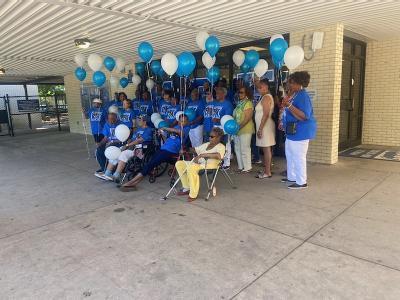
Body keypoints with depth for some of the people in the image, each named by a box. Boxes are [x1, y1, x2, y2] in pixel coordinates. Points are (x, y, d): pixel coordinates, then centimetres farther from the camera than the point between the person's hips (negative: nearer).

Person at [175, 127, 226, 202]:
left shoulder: (221, 146, -3)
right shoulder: (206, 144, 23)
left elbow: (218, 155, -25)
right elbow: (196, 150, 26)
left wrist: (202, 155, -26)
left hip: (209, 165, -9)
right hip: (198, 163, 9)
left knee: (191, 167, -36)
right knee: (179, 164, 1)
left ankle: (193, 194, -26)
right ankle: (187, 188, 3)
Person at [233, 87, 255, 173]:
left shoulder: (248, 103, -11)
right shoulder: (239, 103, 14)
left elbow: (247, 118, -18)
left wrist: (239, 127, -22)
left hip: (245, 130, -9)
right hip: (237, 130, 9)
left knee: (245, 149, -3)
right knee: (237, 148, 12)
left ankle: (247, 167, 7)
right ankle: (240, 166, 22)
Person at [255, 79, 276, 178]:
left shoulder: (266, 97, -13)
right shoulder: (266, 97, 17)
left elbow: (266, 114, -20)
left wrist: (260, 128, -21)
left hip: (265, 126, -10)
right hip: (264, 126, 10)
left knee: (266, 149, -6)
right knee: (266, 149, 11)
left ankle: (267, 172, -2)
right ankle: (267, 170, 18)